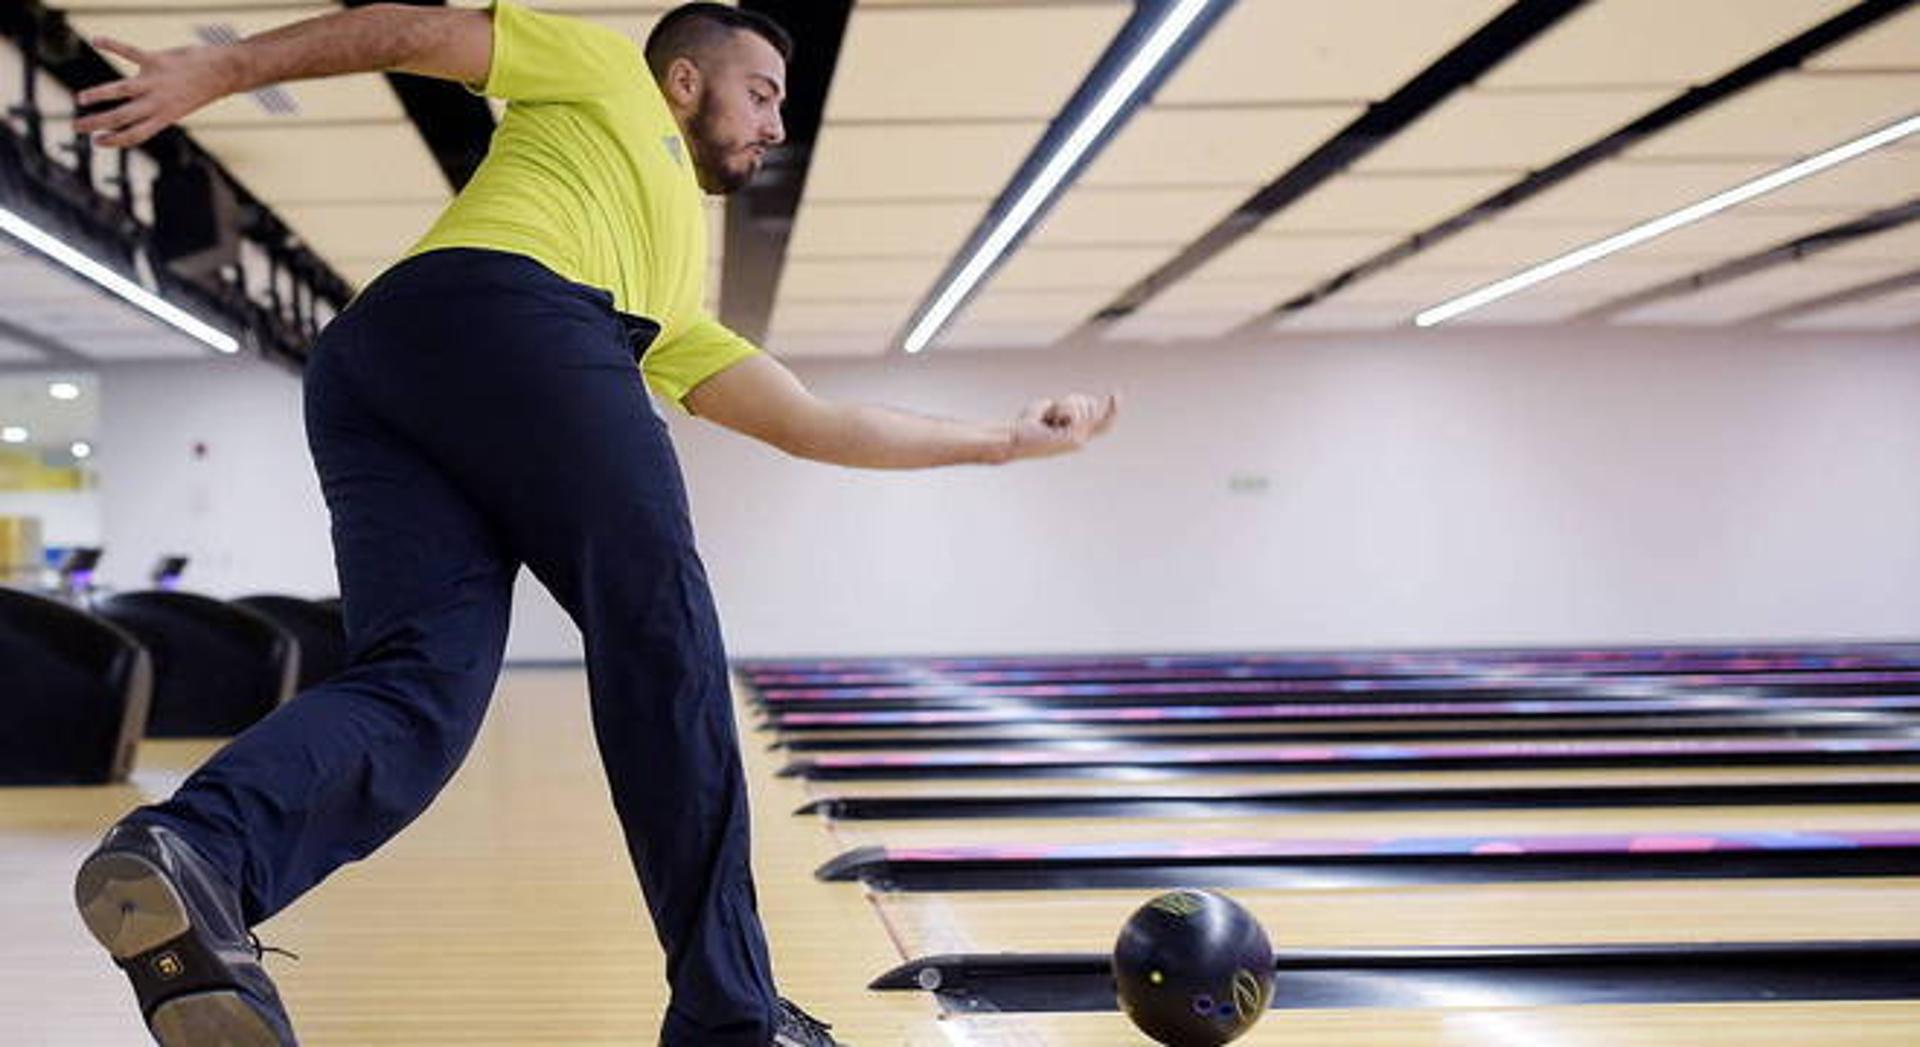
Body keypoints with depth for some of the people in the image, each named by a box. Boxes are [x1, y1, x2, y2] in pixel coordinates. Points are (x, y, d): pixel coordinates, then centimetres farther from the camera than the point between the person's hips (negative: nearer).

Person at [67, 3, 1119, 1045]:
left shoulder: (676, 307, 41)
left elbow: (816, 425, 42)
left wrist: (1006, 438, 48)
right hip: (505, 307, -7)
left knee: (418, 689, -12)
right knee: (656, 624, -9)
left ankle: (186, 851, -40)